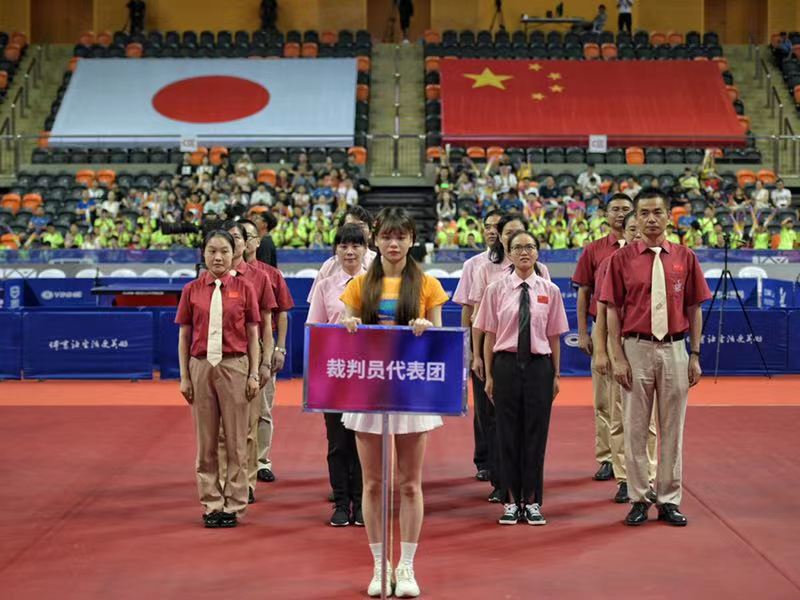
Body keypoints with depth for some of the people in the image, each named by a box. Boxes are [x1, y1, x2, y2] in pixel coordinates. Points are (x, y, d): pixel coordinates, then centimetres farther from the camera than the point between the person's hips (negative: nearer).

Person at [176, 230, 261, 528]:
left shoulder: (243, 288, 2)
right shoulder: (192, 290, 5)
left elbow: (252, 335, 4)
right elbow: (184, 336, 7)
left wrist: (253, 374, -1)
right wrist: (184, 376, 2)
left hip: (234, 366, -1)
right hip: (201, 366, 1)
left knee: (236, 441, 3)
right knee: (206, 442, 6)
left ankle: (233, 504, 12)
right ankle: (211, 504, 15)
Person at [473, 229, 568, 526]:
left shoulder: (549, 290, 3)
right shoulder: (497, 289, 1)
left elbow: (554, 336, 6)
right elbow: (489, 335, 3)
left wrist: (556, 375, 6)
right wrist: (489, 375, 2)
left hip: (539, 365, 1)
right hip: (506, 364, 0)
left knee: (536, 433, 4)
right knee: (508, 432, 4)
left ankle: (532, 501, 16)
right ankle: (512, 500, 15)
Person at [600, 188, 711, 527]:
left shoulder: (685, 258, 5)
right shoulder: (622, 259, 0)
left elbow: (695, 308, 7)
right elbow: (612, 309, -1)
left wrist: (695, 355, 2)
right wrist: (618, 357, -7)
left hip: (675, 349, 1)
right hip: (636, 349, -1)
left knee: (672, 428, 7)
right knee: (635, 428, 4)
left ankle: (669, 501, 16)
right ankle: (638, 500, 13)